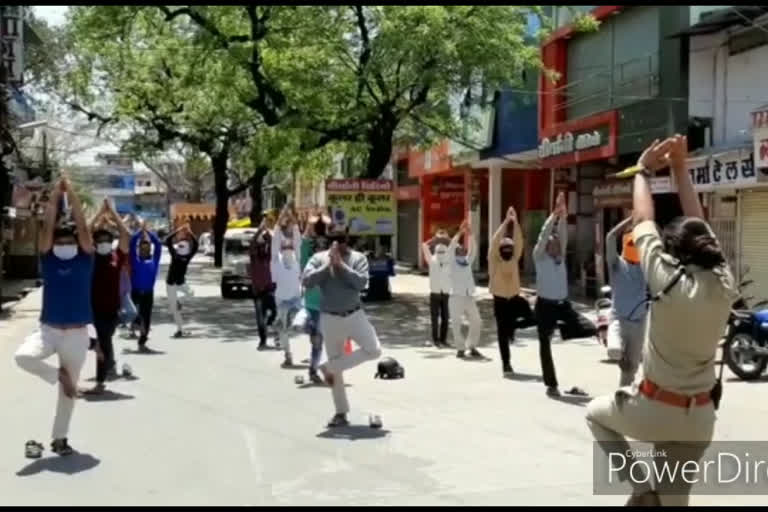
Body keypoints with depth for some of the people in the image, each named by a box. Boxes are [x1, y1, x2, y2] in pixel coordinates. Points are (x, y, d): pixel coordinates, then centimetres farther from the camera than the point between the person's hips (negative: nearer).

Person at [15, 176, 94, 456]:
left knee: (69, 389, 7)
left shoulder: (85, 260, -2)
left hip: (77, 333, -1)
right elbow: (47, 228, -8)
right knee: (22, 356, -28)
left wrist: (72, 194, -12)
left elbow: (82, 227, -11)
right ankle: (59, 375, 0)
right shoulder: (48, 259, 1)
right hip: (49, 330, 1)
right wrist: (55, 195, -11)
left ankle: (60, 438, 24)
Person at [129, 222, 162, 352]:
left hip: (148, 293, 1)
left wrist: (148, 232, 1)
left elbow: (158, 244, 1)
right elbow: (132, 242, -4)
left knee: (147, 319, 4)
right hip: (135, 291, -1)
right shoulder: (135, 259, 3)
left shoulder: (154, 260, 6)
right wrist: (141, 231, -5)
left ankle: (142, 343, 14)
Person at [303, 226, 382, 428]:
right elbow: (307, 281, -15)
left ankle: (329, 368, 4)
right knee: (336, 367, 6)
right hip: (330, 319, -1)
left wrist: (341, 264, -20)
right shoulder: (319, 258, -1)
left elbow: (361, 282, -18)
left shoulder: (358, 258, -3)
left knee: (374, 350, -13)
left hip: (355, 315, 1)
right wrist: (328, 264, -18)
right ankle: (341, 413, 19)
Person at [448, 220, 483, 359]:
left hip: (469, 296, 5)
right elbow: (451, 247, -10)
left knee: (477, 321, 2)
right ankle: (460, 349, 4)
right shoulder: (453, 261, 3)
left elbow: (473, 249, 7)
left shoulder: (468, 261, 16)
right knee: (456, 324, -4)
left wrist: (469, 234, -3)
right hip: (456, 296, -5)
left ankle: (472, 347, 13)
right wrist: (460, 232, -15)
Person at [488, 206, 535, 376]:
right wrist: (506, 222, -24)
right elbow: (495, 241, -19)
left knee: (532, 318, -15)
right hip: (500, 300, -3)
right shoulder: (494, 260, -6)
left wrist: (515, 222, -19)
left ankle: (512, 326, 15)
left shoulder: (514, 259, 4)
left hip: (515, 298, 3)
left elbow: (519, 241, -8)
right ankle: (506, 364, 8)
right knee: (503, 333, -1)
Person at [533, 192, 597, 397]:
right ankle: (551, 385, 11)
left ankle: (560, 329, 14)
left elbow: (562, 234, -3)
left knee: (590, 329, -11)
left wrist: (563, 215, -14)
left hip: (563, 303, 4)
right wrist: (555, 213, -21)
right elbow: (544, 234, -16)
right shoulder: (539, 257, -3)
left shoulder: (561, 256, 8)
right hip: (545, 305, -4)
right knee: (545, 345, 0)